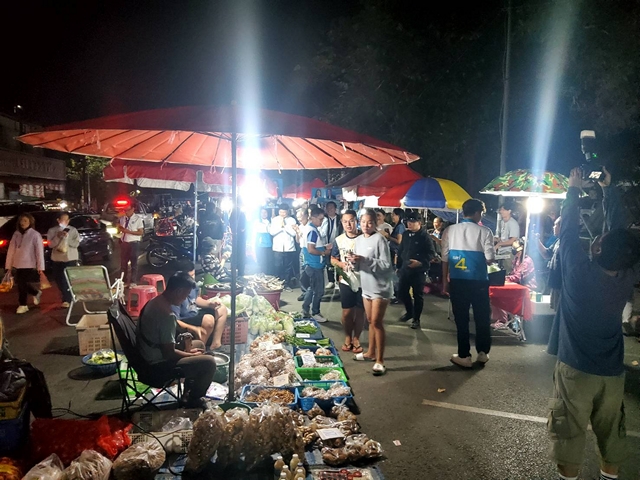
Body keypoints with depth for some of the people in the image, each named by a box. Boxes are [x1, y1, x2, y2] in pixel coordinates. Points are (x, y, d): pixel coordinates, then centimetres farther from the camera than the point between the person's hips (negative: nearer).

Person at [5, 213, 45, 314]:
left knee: (22, 284, -5)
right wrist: (8, 265, 6)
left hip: (29, 265, -5)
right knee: (22, 284, 9)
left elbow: (39, 251, -9)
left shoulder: (35, 234, -7)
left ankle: (22, 305, 10)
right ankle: (36, 293, 35)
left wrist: (40, 267, -13)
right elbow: (11, 250, 8)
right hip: (18, 264, 5)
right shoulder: (16, 234, 7)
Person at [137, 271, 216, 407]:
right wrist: (193, 355, -7)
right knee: (209, 362, -13)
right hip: (157, 367, -10)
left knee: (199, 345, 21)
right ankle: (193, 399, 10)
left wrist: (187, 351, 10)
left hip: (148, 360, 10)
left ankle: (190, 391, 28)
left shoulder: (154, 302, 3)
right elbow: (169, 354, -24)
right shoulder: (167, 315, -28)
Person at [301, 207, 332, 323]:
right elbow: (311, 250, -26)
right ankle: (315, 314, 14)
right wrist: (324, 252, -14)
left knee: (312, 288, 20)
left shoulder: (311, 228, 10)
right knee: (319, 290, 2)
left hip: (313, 265, 10)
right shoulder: (313, 230, -20)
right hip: (315, 265, -10)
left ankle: (305, 310, 28)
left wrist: (325, 246, 8)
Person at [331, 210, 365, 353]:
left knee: (360, 311, 8)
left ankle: (356, 338, 26)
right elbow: (333, 259, 10)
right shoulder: (339, 240, 1)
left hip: (363, 281, -2)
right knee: (347, 312, 7)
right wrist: (341, 264, -11)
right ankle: (348, 337, 28)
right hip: (346, 281, 2)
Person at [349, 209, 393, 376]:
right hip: (366, 286, 7)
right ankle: (371, 352, 30)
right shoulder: (359, 240, 8)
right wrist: (354, 261, -8)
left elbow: (386, 264, -18)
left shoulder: (380, 239, -14)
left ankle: (380, 360, 1)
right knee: (370, 321, 17)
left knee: (377, 322, -6)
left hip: (381, 286, -7)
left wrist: (364, 259, -24)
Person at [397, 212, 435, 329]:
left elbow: (431, 253, -13)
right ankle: (409, 311, 34)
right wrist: (399, 266, 17)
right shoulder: (406, 235, 9)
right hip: (405, 269, 6)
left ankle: (416, 319, 16)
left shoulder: (424, 236, -11)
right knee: (401, 292, 10)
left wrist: (420, 262, -24)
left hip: (419, 271, -6)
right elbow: (400, 251, 17)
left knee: (418, 295, 3)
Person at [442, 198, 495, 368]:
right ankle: (483, 352, 28)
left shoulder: (450, 230, 0)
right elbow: (490, 258, -9)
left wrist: (445, 280, 9)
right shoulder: (484, 232, -7)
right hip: (478, 281, -1)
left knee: (461, 318, 9)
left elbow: (445, 257, 1)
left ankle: (464, 356, 15)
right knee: (482, 317, 16)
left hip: (457, 280, 2)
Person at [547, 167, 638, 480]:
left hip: (576, 368, -4)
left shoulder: (580, 272, -22)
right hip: (613, 371, 5)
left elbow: (569, 231, -10)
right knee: (611, 431, 19)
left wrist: (574, 189, 2)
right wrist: (608, 188, 10)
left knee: (569, 432, 7)